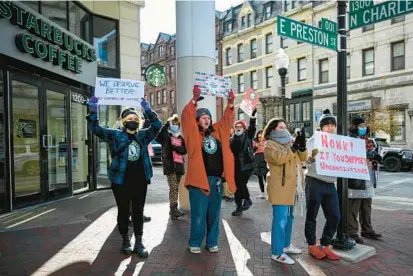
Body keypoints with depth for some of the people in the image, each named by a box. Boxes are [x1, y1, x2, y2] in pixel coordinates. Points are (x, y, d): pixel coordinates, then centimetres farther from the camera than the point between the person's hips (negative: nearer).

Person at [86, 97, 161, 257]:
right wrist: (93, 110, -16)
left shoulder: (143, 136, 9)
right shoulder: (115, 135, 1)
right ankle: (125, 241, 27)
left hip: (140, 181, 3)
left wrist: (147, 109, -4)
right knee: (123, 212, 10)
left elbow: (157, 125, 6)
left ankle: (138, 243, 19)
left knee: (138, 212, 9)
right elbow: (95, 128, -4)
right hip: (121, 181, -2)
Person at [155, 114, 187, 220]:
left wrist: (176, 148, -13)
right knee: (173, 187, -13)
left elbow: (185, 150, 7)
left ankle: (172, 209, 21)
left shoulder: (180, 138, 16)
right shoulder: (166, 136, 1)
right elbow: (158, 138, -21)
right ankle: (174, 209, -11)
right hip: (170, 165, -6)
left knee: (176, 188, 11)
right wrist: (167, 124, -25)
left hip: (179, 165, 6)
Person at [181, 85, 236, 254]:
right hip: (199, 178, -5)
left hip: (216, 179, 5)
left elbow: (227, 119, 15)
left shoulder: (217, 131, 11)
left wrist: (230, 104, 1)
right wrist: (194, 100, -23)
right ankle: (195, 243, 20)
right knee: (199, 213, 3)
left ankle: (212, 242, 27)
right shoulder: (193, 133, -1)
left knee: (214, 213, 14)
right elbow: (187, 117, -14)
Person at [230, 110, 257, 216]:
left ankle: (247, 199, 16)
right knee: (237, 186, 6)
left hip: (246, 165, -4)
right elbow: (230, 152, 10)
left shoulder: (247, 136, 2)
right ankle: (239, 207, 18)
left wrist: (253, 116, -29)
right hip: (235, 166, 4)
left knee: (242, 184, -12)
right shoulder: (233, 139, 10)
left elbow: (252, 127, -15)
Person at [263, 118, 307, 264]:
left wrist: (302, 146, -7)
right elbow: (278, 158, -23)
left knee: (289, 217, 18)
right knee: (280, 219, -10)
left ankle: (286, 245, 32)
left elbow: (303, 158, 12)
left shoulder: (289, 142, 19)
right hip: (279, 186, -9)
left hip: (290, 185, 9)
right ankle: (277, 253, -4)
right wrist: (294, 147, -24)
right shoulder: (269, 144, -5)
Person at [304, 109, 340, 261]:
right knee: (312, 216, 4)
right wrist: (312, 156, -34)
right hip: (315, 183, -6)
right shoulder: (314, 140, -4)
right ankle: (312, 245, 19)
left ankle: (325, 245, 22)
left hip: (330, 185, 6)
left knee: (335, 217, 7)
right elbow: (306, 161, -12)